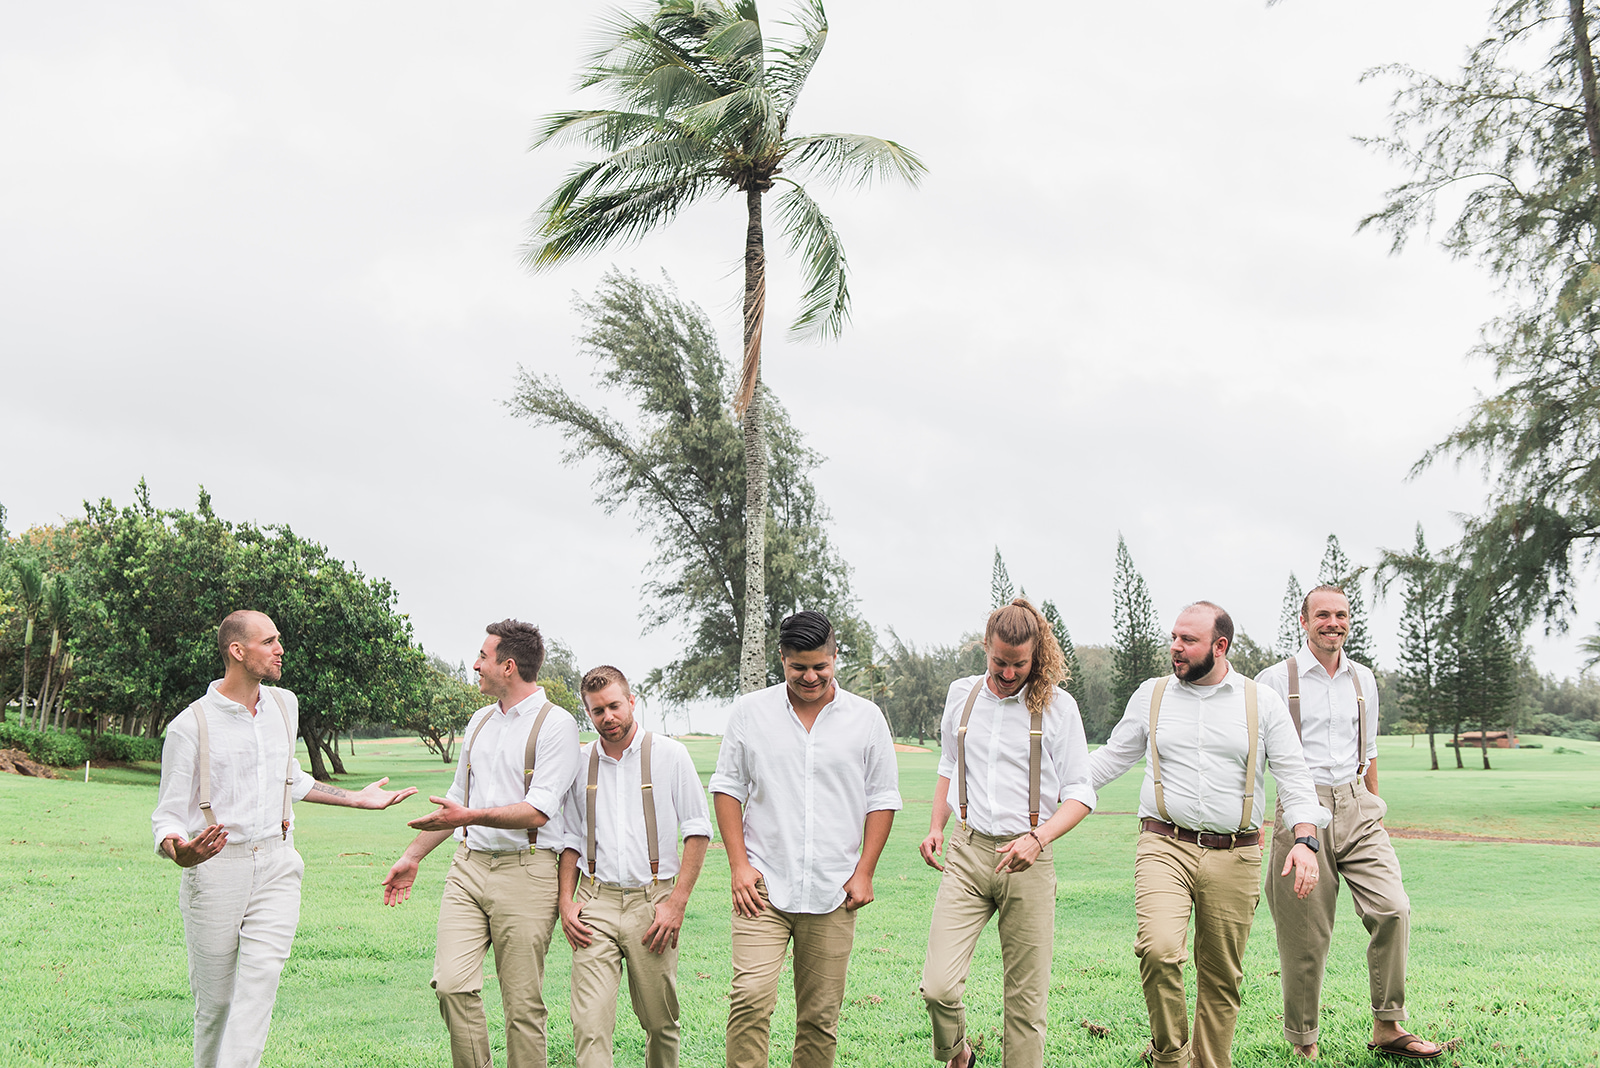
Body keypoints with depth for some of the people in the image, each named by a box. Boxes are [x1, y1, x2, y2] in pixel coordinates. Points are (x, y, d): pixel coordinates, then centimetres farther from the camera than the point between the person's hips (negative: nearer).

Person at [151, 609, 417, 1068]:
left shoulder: (285, 706, 10)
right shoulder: (190, 727, -6)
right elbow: (167, 814, -5)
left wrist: (356, 799, 29)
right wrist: (179, 854, -27)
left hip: (276, 864, 3)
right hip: (214, 870, -3)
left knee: (261, 979, -14)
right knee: (214, 997, 5)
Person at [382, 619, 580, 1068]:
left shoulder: (556, 724, -6)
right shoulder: (480, 720, 17)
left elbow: (538, 811, -15)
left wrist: (470, 817, -24)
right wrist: (412, 855, 27)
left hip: (525, 870, -6)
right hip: (468, 865, 6)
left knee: (522, 1001, -2)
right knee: (452, 983, -8)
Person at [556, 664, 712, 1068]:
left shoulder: (669, 754, 1)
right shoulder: (581, 763, 9)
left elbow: (697, 830, 1)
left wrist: (677, 901, -7)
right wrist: (566, 901, 5)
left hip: (652, 901, -1)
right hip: (595, 903, 2)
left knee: (660, 1022, 5)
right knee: (589, 1023, -11)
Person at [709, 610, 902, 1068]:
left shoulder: (866, 717, 5)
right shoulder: (750, 711, 4)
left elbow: (882, 800, 9)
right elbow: (727, 788, 7)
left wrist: (864, 872, 1)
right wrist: (739, 865, -2)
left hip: (833, 893, 1)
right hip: (764, 883, -1)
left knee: (820, 1015, 5)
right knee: (751, 998, -15)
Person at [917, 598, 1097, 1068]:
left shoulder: (1057, 706, 0)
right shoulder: (962, 695, 10)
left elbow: (1079, 794, 0)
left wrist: (1038, 838, -17)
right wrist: (937, 828, 12)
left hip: (1027, 859, -2)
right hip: (967, 853, 2)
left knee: (1026, 1000, 1)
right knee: (938, 986, -10)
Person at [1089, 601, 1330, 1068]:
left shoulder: (1263, 703, 5)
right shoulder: (1151, 696, 9)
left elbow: (1293, 775, 3)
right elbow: (1111, 758, 16)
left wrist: (1305, 840, -11)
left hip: (1234, 855, 1)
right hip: (1164, 846, 0)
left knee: (1221, 975, 6)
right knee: (1158, 948, -22)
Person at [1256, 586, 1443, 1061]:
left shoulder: (1363, 680, 14)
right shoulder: (1275, 680, -1)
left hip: (1356, 808, 4)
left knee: (1393, 908, -12)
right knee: (1306, 932, -1)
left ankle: (1388, 1028, 0)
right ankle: (1302, 1041, 13)